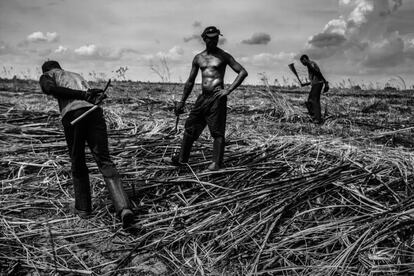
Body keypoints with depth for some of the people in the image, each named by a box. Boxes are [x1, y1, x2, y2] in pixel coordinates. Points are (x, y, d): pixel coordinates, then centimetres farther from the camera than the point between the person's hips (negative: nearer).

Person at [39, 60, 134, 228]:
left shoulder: (47, 75, 24)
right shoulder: (77, 76, 40)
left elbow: (49, 88, -1)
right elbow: (100, 94, 25)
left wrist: (81, 95, -2)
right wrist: (91, 96, 2)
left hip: (72, 115, -3)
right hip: (95, 112, 3)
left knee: (78, 164, 13)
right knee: (104, 161, -5)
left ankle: (83, 208, 23)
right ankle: (123, 208, -21)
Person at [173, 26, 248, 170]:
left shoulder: (223, 56, 0)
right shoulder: (198, 58, 12)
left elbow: (243, 72, -4)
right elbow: (190, 81, 18)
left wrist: (228, 90, -13)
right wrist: (182, 102, 17)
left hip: (217, 97, -5)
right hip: (203, 97, 5)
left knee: (217, 131, -4)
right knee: (190, 126, 8)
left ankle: (217, 163, 3)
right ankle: (182, 158, 20)